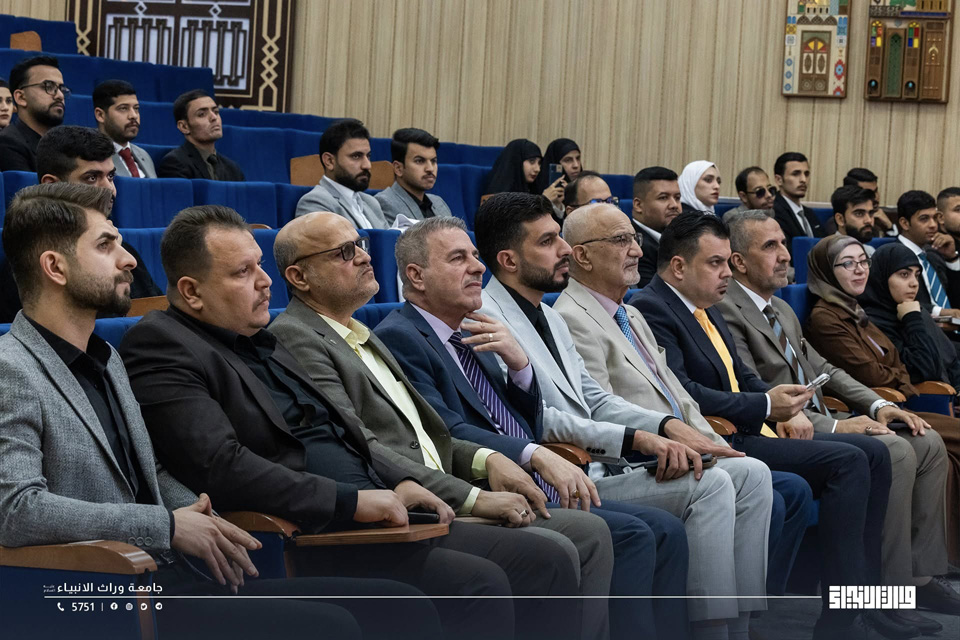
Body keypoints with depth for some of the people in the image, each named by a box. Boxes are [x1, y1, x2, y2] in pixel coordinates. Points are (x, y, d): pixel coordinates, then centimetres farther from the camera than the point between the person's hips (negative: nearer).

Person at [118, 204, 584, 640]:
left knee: (546, 563, -1)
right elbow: (223, 469, -21)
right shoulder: (160, 346, -8)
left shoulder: (259, 341, 21)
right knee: (476, 584, -26)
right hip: (305, 545, -9)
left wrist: (399, 484, 8)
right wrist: (353, 501, -19)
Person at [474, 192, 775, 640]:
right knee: (710, 485, -23)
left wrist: (668, 427, 1)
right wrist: (636, 439, -20)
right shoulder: (487, 320, -11)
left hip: (599, 465, 10)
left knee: (750, 474, -2)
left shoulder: (550, 318, 20)